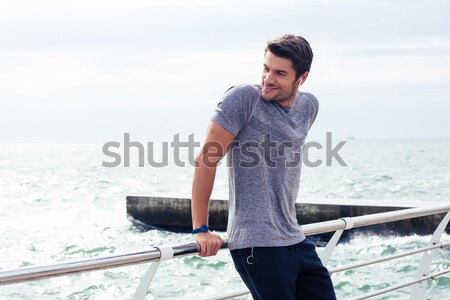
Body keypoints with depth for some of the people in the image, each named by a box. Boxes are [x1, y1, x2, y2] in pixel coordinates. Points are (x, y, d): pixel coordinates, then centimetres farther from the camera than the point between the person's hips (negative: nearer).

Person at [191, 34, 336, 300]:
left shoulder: (309, 106, 9)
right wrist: (201, 229, -13)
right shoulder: (244, 98, -11)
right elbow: (207, 160, -13)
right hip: (257, 243, -7)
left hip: (296, 240, 7)